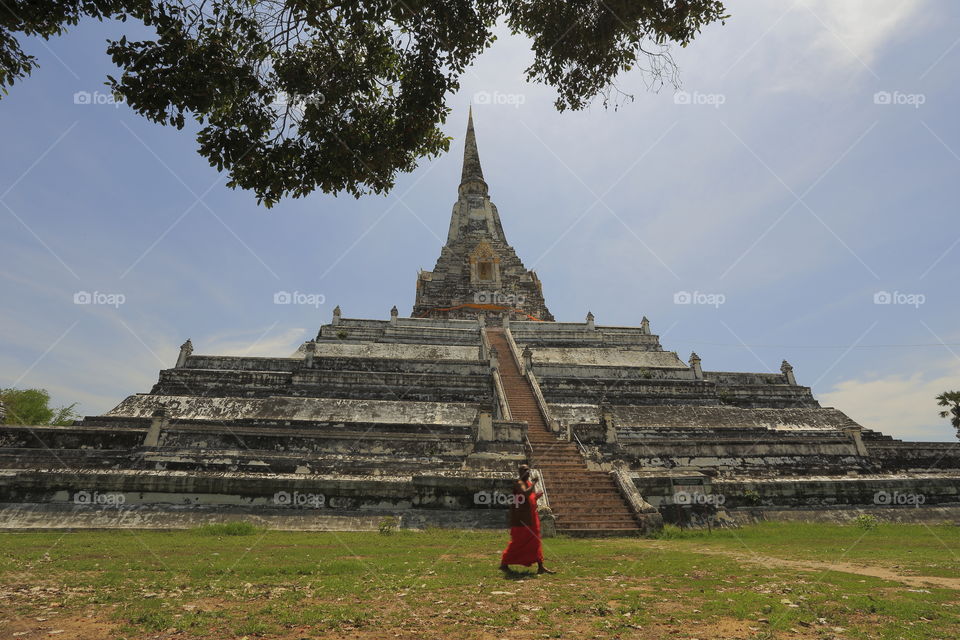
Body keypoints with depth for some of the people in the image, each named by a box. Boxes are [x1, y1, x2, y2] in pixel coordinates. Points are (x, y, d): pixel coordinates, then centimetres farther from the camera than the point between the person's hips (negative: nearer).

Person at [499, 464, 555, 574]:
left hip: (531, 517, 9)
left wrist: (537, 495, 2)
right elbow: (526, 493, -32)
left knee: (535, 541, 7)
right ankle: (504, 563, 14)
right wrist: (534, 483, -22)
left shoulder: (529, 482, 14)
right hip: (520, 519, -9)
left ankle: (540, 566, 10)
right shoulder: (518, 483, -13)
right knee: (517, 542, -1)